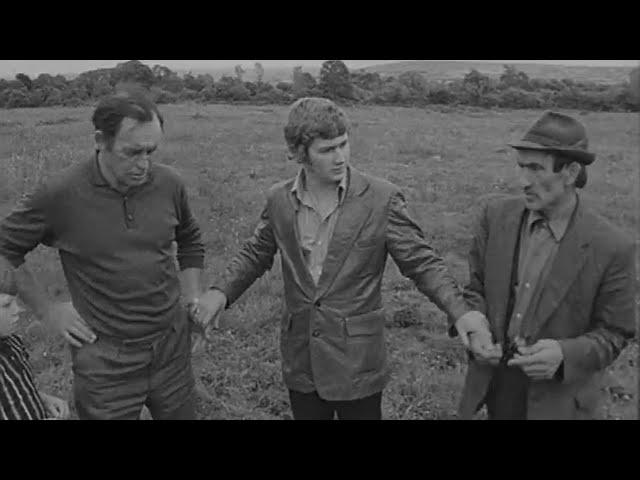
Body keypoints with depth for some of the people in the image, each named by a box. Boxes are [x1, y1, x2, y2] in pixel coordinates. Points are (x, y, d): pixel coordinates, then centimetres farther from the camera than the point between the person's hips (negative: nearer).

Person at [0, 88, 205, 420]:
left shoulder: (169, 184, -5)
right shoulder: (60, 194, -14)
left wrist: (191, 299, 8)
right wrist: (47, 310, -3)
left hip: (173, 346, 3)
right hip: (105, 360, -3)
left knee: (180, 413, 19)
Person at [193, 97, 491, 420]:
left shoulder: (382, 199, -12)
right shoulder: (279, 199, -2)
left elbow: (422, 262, -9)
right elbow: (256, 254, 10)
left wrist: (459, 311, -22)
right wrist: (222, 292, -6)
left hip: (357, 362, -3)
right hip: (300, 361, 3)